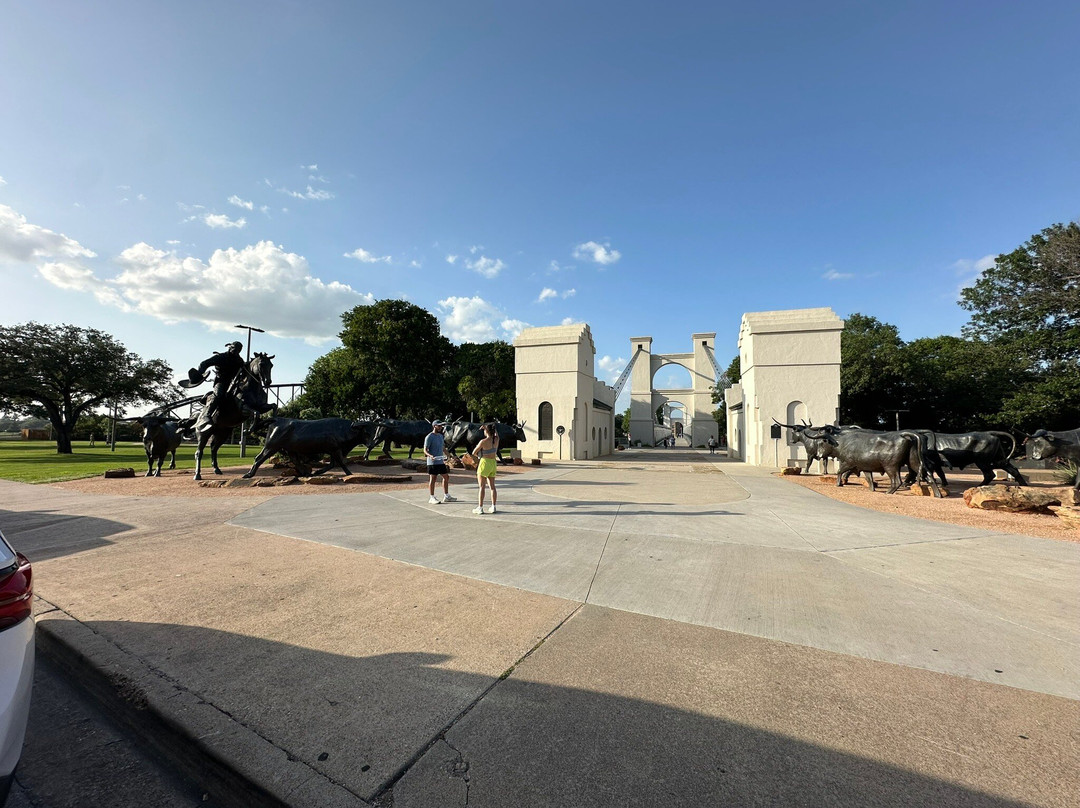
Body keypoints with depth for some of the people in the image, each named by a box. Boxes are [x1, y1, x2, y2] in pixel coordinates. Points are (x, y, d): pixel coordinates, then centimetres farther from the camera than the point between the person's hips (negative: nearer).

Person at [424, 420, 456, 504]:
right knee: (432, 479, -2)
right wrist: (430, 455, -31)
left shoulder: (441, 436, 14)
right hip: (433, 462, -8)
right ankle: (431, 498, 7)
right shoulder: (429, 437, -10)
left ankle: (446, 496, 21)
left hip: (441, 461, 8)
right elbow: (425, 450, -13)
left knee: (446, 477, 11)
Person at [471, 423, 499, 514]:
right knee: (492, 486, 11)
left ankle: (480, 507, 2)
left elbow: (474, 453, -7)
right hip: (493, 463, 6)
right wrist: (487, 426, 16)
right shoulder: (496, 439, -3)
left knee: (482, 486, 0)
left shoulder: (483, 441, -17)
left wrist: (478, 456, 14)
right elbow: (495, 433, 23)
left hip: (485, 463, -6)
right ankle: (493, 506, 14)